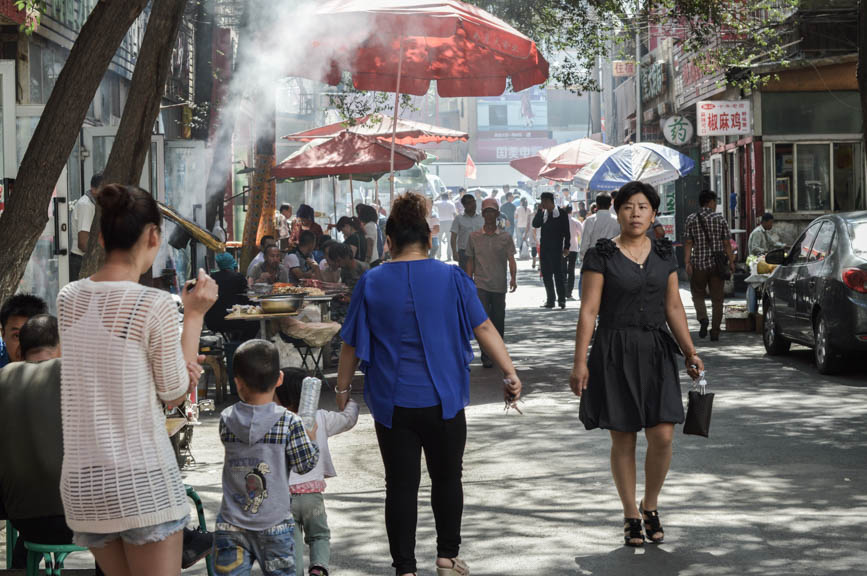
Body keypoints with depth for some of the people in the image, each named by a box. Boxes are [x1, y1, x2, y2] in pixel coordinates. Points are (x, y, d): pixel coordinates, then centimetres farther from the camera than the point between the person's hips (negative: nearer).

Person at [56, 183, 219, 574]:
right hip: (142, 482, -6)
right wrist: (194, 315, 2)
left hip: (81, 482, 6)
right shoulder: (155, 305, -14)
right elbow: (175, 395, -3)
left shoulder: (68, 299, 5)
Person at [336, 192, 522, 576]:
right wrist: (510, 374, 1)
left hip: (393, 404, 0)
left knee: (401, 486, 5)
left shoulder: (371, 283, -3)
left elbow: (351, 345, 2)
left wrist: (342, 389, 13)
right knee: (447, 479, 16)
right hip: (443, 400, 0)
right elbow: (484, 329, -4)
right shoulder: (452, 278, -4)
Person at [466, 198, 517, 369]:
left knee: (498, 321, 7)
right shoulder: (474, 237, 6)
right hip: (480, 285, -1)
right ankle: (486, 357, -8)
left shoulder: (505, 237, 4)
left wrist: (513, 277, -18)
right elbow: (470, 262, 10)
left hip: (499, 286, 1)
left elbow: (511, 259, -2)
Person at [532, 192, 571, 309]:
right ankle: (550, 300, 11)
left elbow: (566, 232, -4)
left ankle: (562, 299, -5)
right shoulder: (542, 214, 11)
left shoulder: (562, 213, -3)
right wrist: (540, 210, -6)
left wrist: (566, 247, -10)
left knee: (558, 273, -9)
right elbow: (535, 224, -1)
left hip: (556, 249, -6)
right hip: (544, 248, 6)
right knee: (546, 275, 6)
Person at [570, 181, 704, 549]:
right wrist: (580, 362, -11)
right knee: (623, 439, 2)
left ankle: (650, 506, 18)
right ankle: (631, 517, 16)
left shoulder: (664, 254, 9)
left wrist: (690, 352, 6)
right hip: (615, 353, -3)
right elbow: (588, 311, -6)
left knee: (662, 436, -5)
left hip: (656, 352, 3)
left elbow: (673, 307, 13)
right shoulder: (601, 255, -4)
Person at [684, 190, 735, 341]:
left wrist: (687, 262, -4)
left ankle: (702, 318, -12)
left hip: (699, 263, 0)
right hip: (717, 264, 0)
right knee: (717, 298, 7)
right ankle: (715, 331, 6)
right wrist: (731, 262, 4)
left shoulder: (691, 219, 1)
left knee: (698, 294, 14)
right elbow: (727, 243, -3)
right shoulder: (720, 219, -1)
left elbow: (688, 243, -4)